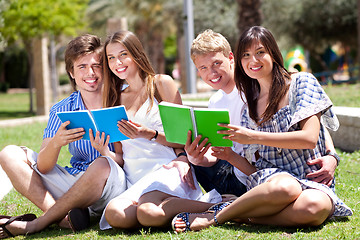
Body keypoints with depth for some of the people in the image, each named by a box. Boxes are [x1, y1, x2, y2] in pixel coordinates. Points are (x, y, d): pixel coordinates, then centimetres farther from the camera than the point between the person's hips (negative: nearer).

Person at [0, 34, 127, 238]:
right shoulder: (61, 111, 5)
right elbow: (43, 167, -3)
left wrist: (105, 152, -29)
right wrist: (56, 143, -25)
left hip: (112, 187, -4)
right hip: (73, 182, 4)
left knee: (103, 165, -38)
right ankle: (63, 216, -25)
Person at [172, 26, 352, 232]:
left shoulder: (302, 83, 3)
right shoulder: (249, 110, 15)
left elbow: (310, 138, -10)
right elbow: (255, 165, 13)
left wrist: (254, 137, -12)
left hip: (313, 182, -1)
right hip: (272, 176, 1)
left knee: (313, 207, -40)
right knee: (284, 187, -39)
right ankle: (216, 216, -24)